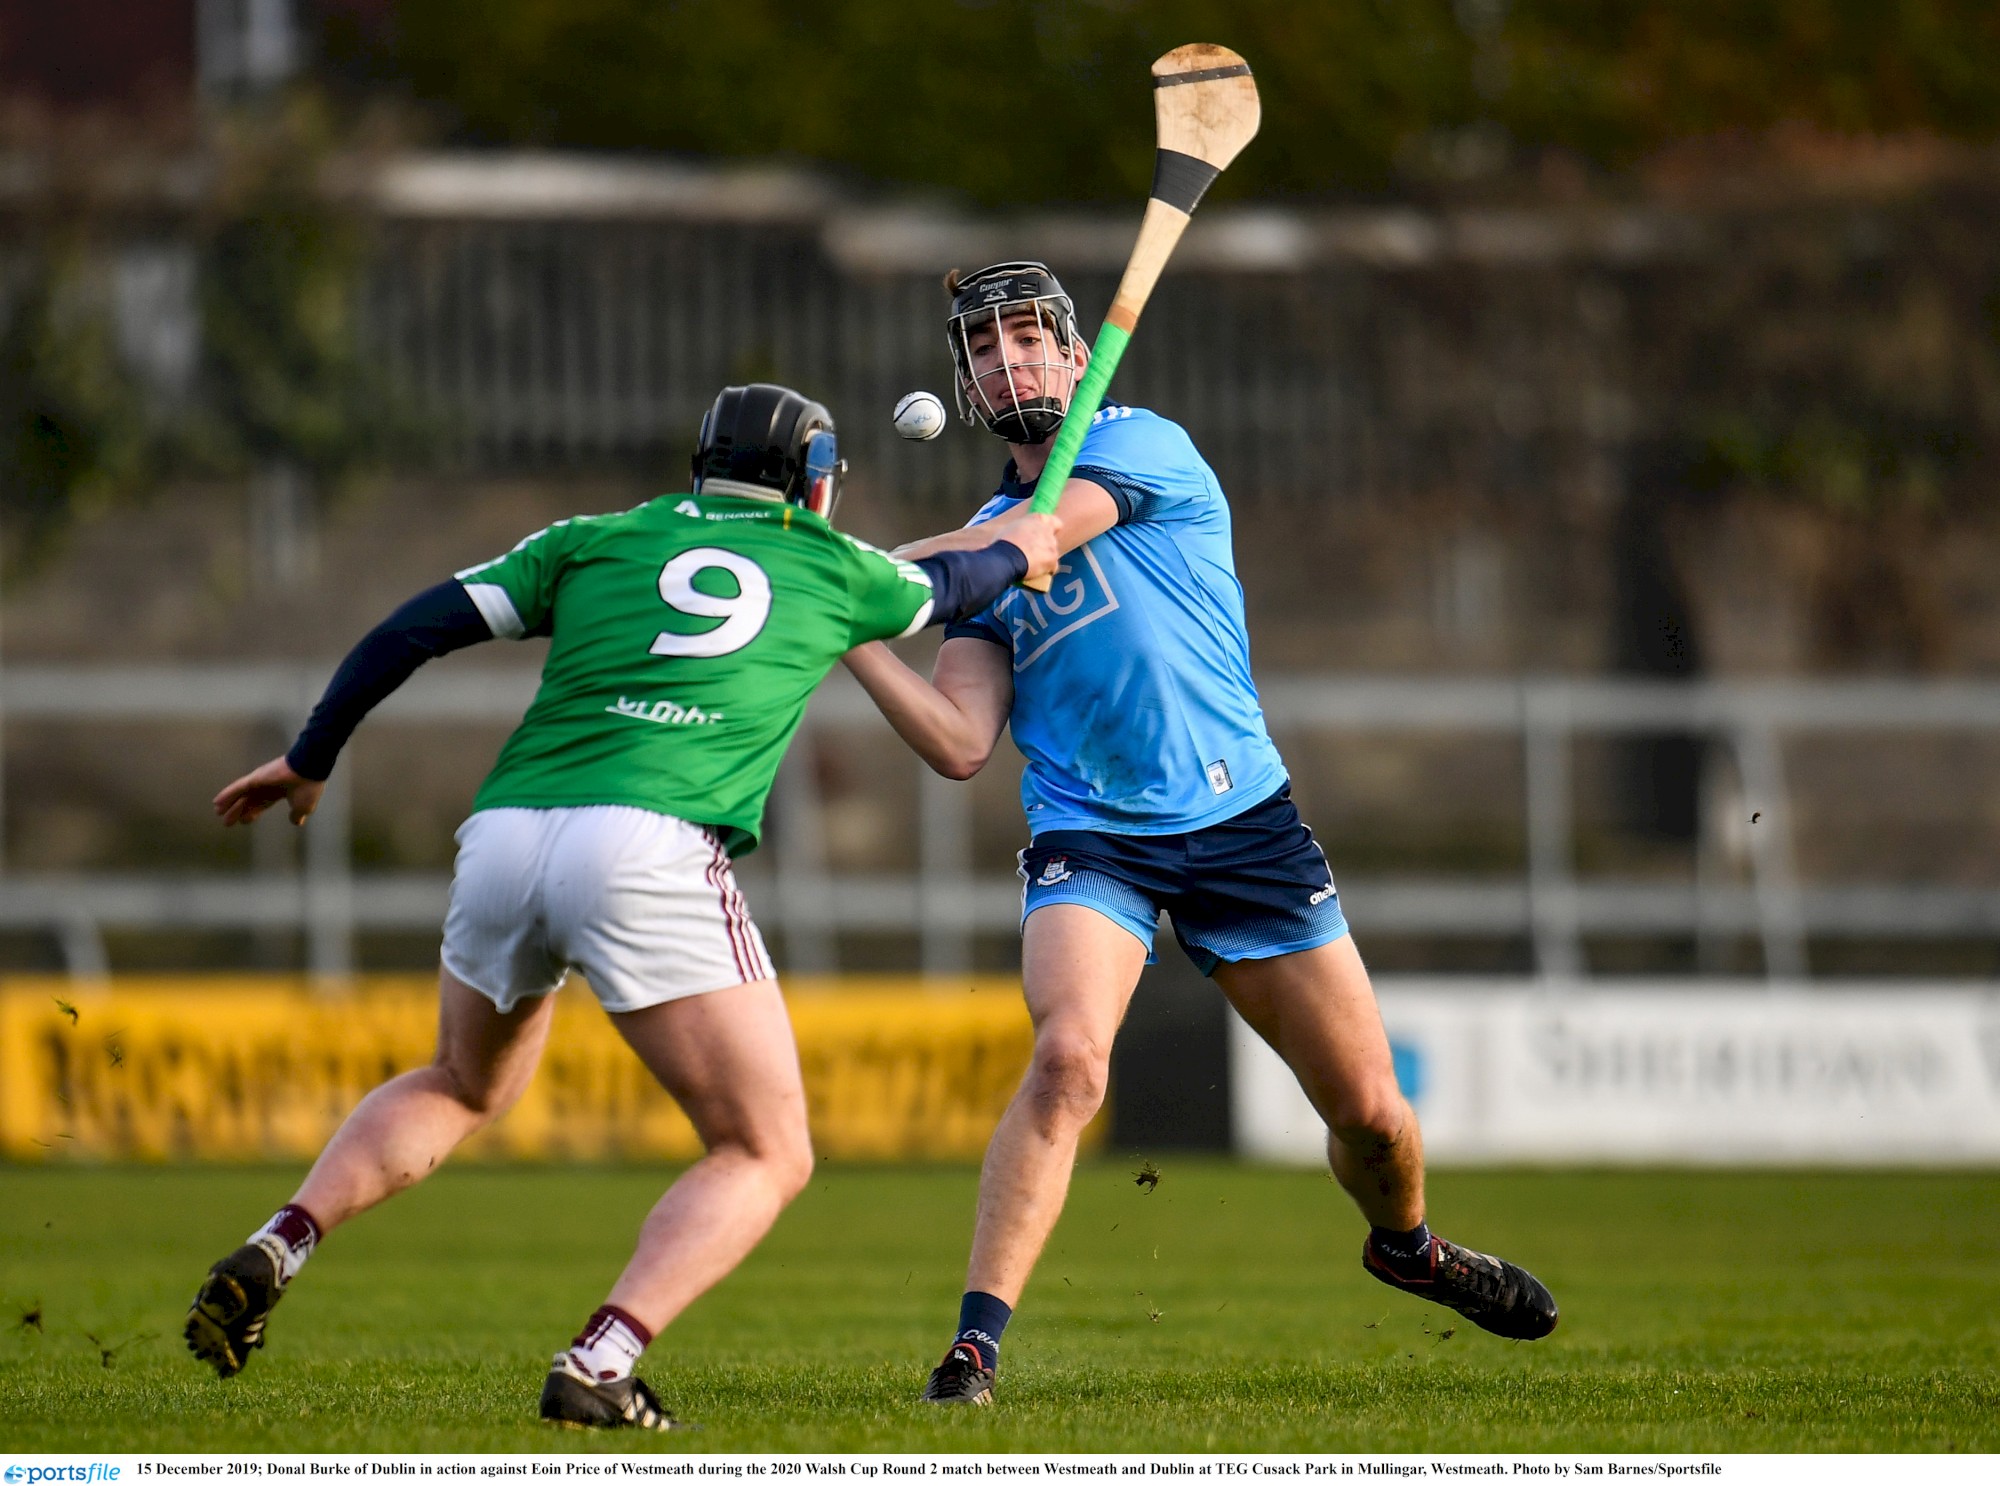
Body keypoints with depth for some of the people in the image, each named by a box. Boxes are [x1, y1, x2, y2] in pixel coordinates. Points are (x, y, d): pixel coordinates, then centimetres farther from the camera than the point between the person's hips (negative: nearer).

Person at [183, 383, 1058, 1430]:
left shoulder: (597, 542, 22)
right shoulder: (833, 568, 20)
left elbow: (415, 629, 16)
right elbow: (954, 585, 41)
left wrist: (309, 759, 26)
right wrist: (1021, 551, 63)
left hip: (505, 834, 5)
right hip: (647, 854, -4)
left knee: (463, 1087, 31)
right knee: (767, 1156, 4)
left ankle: (274, 1253, 10)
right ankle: (599, 1363, -18)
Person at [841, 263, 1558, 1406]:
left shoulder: (1145, 446, -1)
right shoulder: (980, 549, 11)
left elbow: (1026, 540, -18)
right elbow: (962, 744, 2)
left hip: (1241, 817, -1)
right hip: (1088, 833, 1)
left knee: (1370, 1110, 4)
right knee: (1068, 1056, -28)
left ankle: (1407, 1243, 38)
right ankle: (976, 1344, -27)